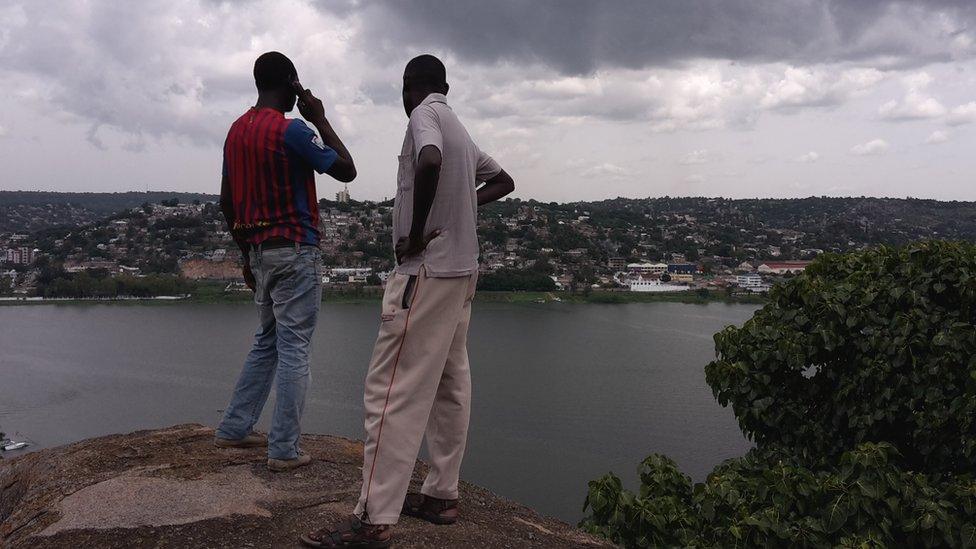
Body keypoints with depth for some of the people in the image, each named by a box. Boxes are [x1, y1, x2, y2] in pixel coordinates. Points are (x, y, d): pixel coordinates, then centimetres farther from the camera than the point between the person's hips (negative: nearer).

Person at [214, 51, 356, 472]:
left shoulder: (236, 131, 11)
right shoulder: (291, 130, -13)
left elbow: (227, 201, 14)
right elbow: (347, 170, -8)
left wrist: (246, 253, 20)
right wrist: (320, 120, -1)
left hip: (259, 249, 8)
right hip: (295, 251, -8)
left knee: (267, 342, 19)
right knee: (294, 349, -3)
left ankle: (235, 429, 24)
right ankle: (284, 450, 2)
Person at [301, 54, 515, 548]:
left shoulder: (424, 113, -7)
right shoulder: (460, 128, 18)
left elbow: (429, 163, -28)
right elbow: (502, 180, 29)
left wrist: (416, 232, -19)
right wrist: (462, 204, 15)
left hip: (426, 270, -9)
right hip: (461, 268, 9)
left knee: (394, 389, -10)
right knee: (449, 385, 11)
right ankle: (442, 494, 18)